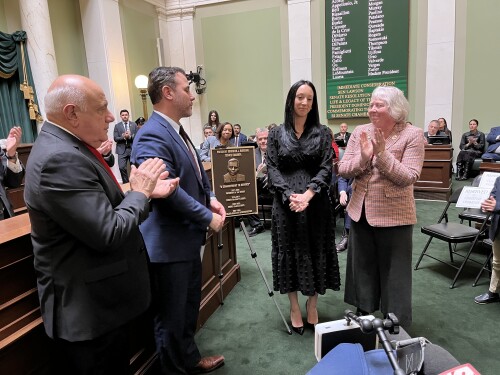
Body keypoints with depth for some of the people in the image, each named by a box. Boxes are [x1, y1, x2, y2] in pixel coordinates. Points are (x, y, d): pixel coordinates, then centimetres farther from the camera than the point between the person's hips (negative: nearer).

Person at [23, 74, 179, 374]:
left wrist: (146, 192, -1)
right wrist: (139, 192, -15)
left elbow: (103, 207, 9)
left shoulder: (65, 148, 6)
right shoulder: (60, 159, -27)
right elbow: (108, 234, -29)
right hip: (88, 309, -9)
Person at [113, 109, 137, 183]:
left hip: (133, 149, 1)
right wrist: (123, 137, -16)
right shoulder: (117, 126, 6)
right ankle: (126, 183, 5)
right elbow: (115, 138, 0)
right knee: (122, 167, -10)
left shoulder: (134, 124, 8)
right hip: (122, 150, -1)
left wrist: (130, 136, -15)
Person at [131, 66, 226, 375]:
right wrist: (208, 217, -17)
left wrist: (210, 198, 3)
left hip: (189, 237, 10)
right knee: (172, 315, 9)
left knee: (190, 306, 25)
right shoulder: (152, 136, -22)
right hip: (169, 244, -10)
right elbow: (169, 191, -27)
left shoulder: (178, 130, 11)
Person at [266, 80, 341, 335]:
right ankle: (294, 307, 25)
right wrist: (290, 195, -16)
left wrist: (308, 193, -19)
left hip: (316, 202, 0)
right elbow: (272, 169, -2)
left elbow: (326, 168, -4)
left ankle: (312, 305, 29)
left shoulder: (323, 133, 4)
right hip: (286, 203, 0)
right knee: (290, 251, 8)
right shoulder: (276, 134, 4)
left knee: (315, 251, 9)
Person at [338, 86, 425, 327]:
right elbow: (343, 170, -5)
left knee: (393, 271, 9)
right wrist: (363, 156, -21)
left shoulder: (412, 135, -10)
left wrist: (382, 154, -25)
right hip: (361, 212, 4)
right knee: (362, 267, 17)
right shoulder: (360, 132, 0)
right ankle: (363, 315, 38)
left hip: (394, 215, -4)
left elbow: (408, 177, -18)